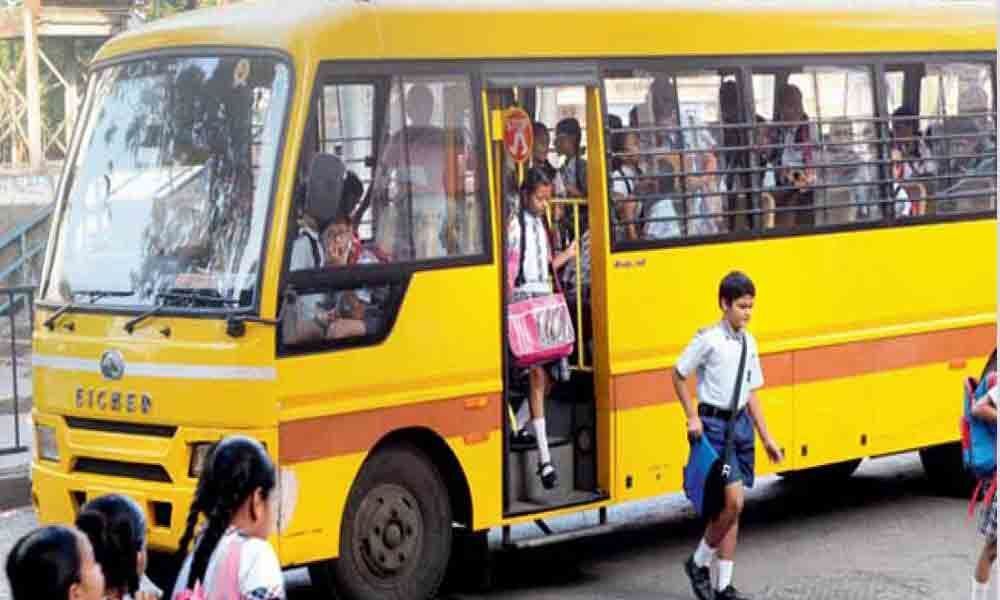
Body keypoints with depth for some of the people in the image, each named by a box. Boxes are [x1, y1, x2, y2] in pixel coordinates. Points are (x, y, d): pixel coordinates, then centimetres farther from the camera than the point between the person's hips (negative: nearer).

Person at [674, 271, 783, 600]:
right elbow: (678, 376, -3)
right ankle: (699, 562, 8)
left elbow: (751, 393, 13)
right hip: (715, 423, -6)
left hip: (741, 422, 6)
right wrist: (692, 417, -10)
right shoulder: (709, 339, -12)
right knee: (733, 501, -13)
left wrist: (766, 437, 12)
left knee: (730, 508, 8)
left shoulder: (749, 342, 7)